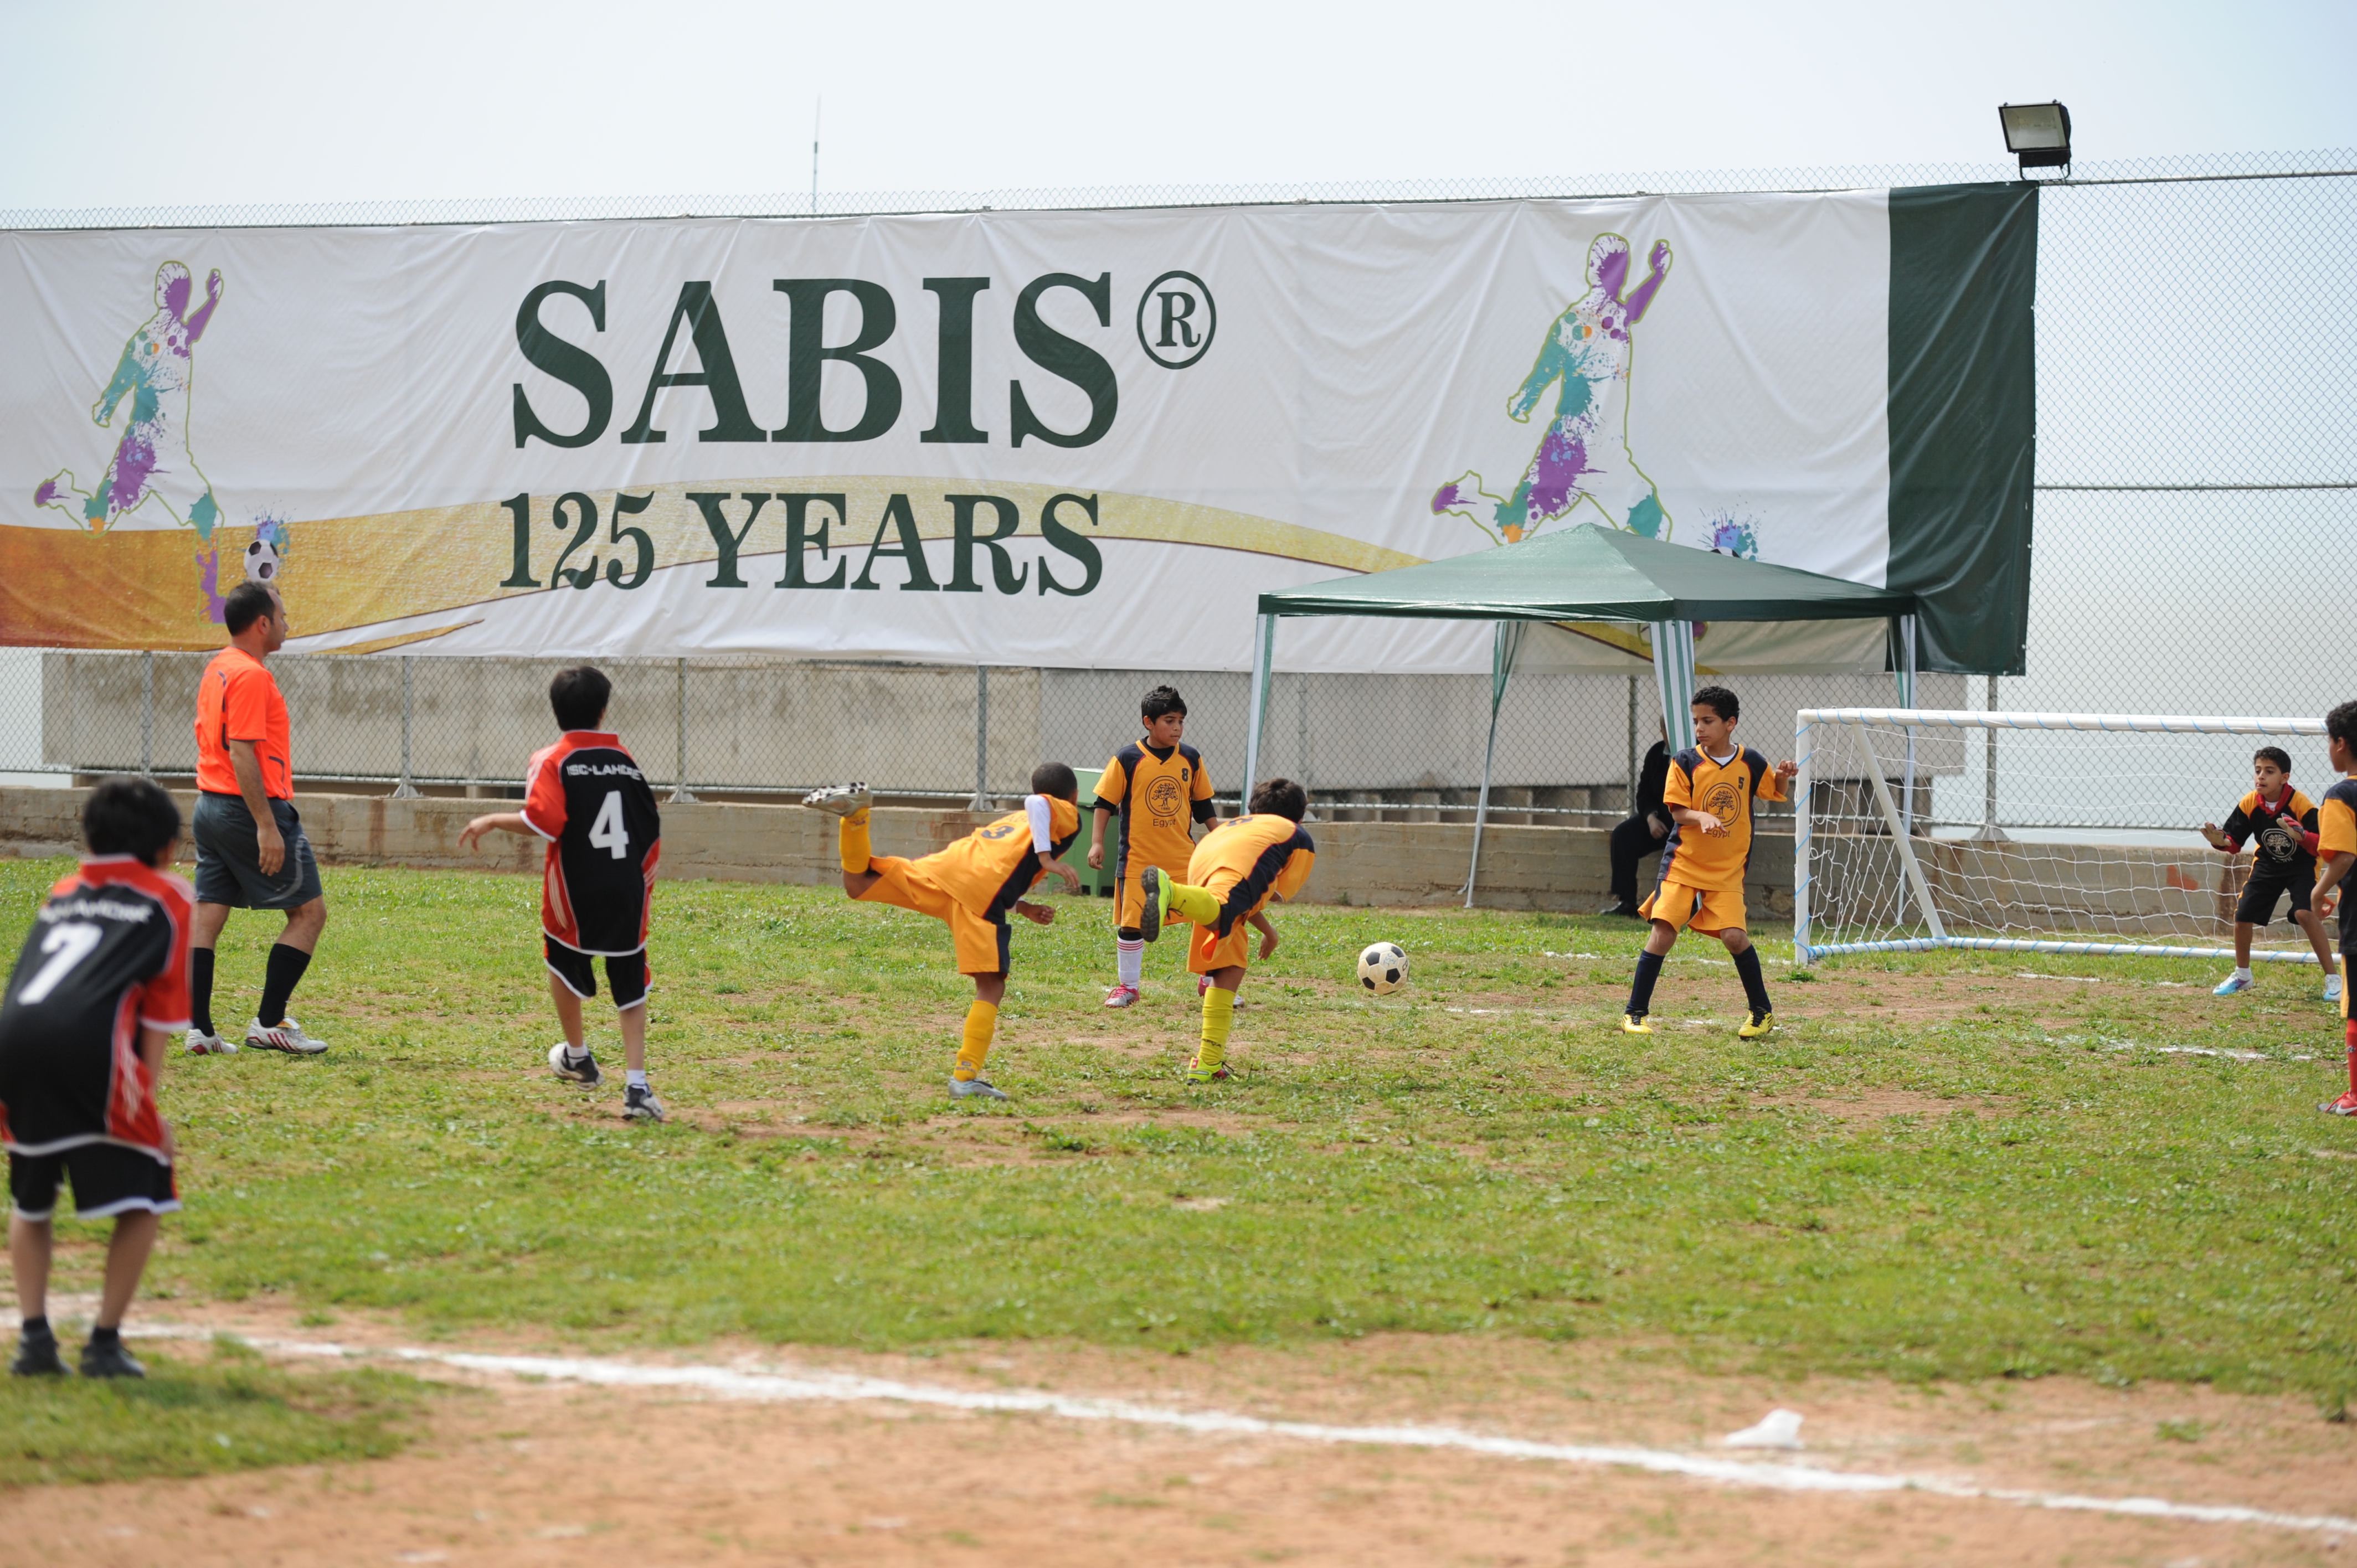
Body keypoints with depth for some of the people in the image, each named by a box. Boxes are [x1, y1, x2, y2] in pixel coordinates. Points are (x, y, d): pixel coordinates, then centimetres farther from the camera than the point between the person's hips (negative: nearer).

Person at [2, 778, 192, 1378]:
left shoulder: (61, 892, 32)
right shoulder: (171, 897, 19)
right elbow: (162, 1013, 12)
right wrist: (146, 1100, 13)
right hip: (89, 1042, -5)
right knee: (143, 1195, 12)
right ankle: (105, 1343, 6)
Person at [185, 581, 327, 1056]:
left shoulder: (218, 669, 14)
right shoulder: (251, 676, -16)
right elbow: (242, 753, -22)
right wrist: (267, 826, -23)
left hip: (210, 805, 10)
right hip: (251, 808, -10)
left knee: (207, 918, 6)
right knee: (309, 912, -1)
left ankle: (199, 1029, 4)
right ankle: (269, 1023, -4)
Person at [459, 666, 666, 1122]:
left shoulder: (553, 761, -5)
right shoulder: (625, 759, 8)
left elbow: (544, 821, -21)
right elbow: (652, 832, 10)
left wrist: (492, 821, -6)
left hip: (574, 897, -2)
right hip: (628, 896, 2)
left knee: (564, 964, 25)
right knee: (629, 987, 6)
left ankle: (578, 1057, 41)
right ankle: (636, 1086, -6)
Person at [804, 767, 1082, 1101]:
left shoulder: (1012, 819, 38)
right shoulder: (1068, 816, 17)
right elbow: (1036, 802, -6)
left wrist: (1023, 907, 30)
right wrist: (1047, 858, -9)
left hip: (946, 863, 6)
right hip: (981, 894, -6)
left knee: (858, 884, 11)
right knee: (992, 987, -5)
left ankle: (856, 811, -12)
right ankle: (966, 1077, -15)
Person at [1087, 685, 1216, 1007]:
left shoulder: (1190, 759, 3)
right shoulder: (1128, 760, -6)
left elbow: (1203, 805, 14)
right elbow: (1105, 803, -1)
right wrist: (1097, 843, -9)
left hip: (1183, 858, 3)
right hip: (1138, 858, -2)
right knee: (1131, 923, 1)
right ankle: (1127, 986, 16)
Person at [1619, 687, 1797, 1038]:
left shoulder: (1750, 762, 0)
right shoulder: (1685, 762, -5)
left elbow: (1775, 794, 17)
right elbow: (1677, 812, -9)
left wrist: (1783, 777, -5)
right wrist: (1701, 816, -30)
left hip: (1728, 868, 1)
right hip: (1683, 863, -1)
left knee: (1734, 935, -13)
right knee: (1664, 932, -13)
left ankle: (1763, 1012, 7)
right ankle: (1635, 1014, -4)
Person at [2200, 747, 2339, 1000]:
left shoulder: (2302, 805, -27)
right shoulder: (2249, 804, -15)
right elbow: (2234, 843, -7)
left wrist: (2301, 835, -50)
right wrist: (2220, 841, -31)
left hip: (2302, 865, -5)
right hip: (2268, 864, 5)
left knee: (2305, 913, -27)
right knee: (2243, 914, 2)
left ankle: (2333, 979, -17)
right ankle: (2242, 976, 29)